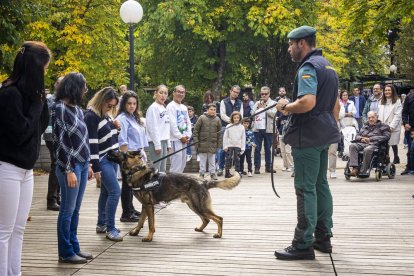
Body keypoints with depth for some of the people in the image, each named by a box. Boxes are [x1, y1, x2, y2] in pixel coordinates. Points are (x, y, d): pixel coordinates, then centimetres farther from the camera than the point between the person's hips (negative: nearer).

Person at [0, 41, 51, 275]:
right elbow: (20, 133, -19)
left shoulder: (29, 92, 9)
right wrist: (37, 103, -12)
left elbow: (42, 125, 12)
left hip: (26, 169, 9)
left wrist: (40, 99, 0)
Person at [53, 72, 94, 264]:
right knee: (67, 210, 0)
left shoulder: (77, 108, 12)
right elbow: (60, 142, -14)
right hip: (70, 166, -8)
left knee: (75, 209, 12)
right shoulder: (60, 108, -11)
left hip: (82, 164, 8)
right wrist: (69, 170, -17)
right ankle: (65, 252, 9)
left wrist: (87, 164, 17)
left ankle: (74, 248, 20)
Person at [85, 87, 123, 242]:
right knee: (115, 191, -12)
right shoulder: (91, 116, -17)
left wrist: (115, 127, 0)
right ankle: (110, 229, -5)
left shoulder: (106, 113, 10)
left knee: (106, 191, 13)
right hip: (102, 159, -8)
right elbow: (92, 143, -20)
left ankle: (101, 224, 24)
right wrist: (96, 168, -21)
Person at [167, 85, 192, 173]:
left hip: (184, 139, 8)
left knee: (183, 162, 12)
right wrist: (180, 137, -13)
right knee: (176, 162, -10)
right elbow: (172, 124, -15)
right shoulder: (171, 106, -8)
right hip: (175, 139, -8)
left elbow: (188, 122, 18)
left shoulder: (184, 107, 17)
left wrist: (188, 136, 2)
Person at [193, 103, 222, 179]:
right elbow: (196, 130, -2)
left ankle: (212, 173, 18)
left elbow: (219, 133, 8)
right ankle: (202, 174, 16)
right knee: (202, 160, 6)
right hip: (203, 144, -2)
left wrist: (219, 144, 4)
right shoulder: (202, 118, -3)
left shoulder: (217, 119, 4)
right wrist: (196, 141, -7)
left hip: (213, 144, 2)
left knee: (212, 160, 9)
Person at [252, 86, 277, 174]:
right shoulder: (257, 103, 15)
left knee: (268, 149, 6)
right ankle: (257, 167, 4)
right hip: (257, 128, 2)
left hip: (268, 129, -2)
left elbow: (273, 114, -10)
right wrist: (258, 107, -4)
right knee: (257, 148, 1)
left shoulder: (273, 103, 5)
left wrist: (264, 107, -9)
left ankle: (268, 166, 14)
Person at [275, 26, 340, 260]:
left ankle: (304, 245, -3)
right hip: (325, 134, 10)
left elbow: (307, 102, -30)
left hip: (308, 135, -10)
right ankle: (323, 237, 23)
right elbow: (335, 103, 23)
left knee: (306, 188, -7)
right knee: (320, 184, 15)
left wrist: (286, 106, -14)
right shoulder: (327, 65, 17)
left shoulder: (309, 67, -15)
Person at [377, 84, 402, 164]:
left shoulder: (397, 102, -2)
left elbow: (397, 116, -9)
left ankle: (396, 158, 20)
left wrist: (391, 127, -16)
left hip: (393, 128, -4)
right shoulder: (382, 102, 17)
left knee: (393, 144, 2)